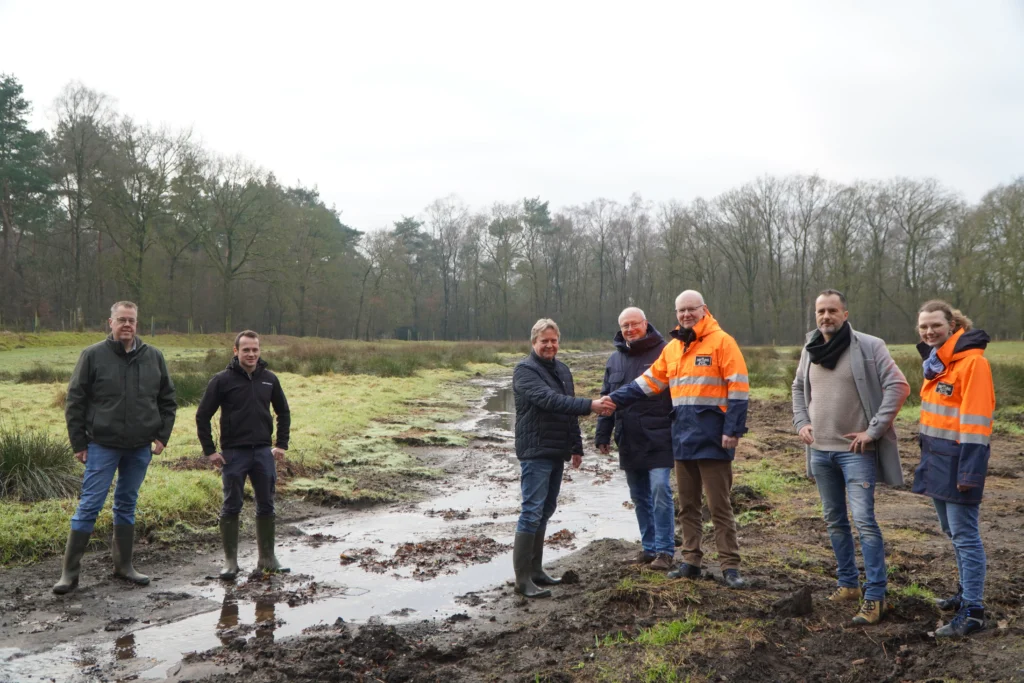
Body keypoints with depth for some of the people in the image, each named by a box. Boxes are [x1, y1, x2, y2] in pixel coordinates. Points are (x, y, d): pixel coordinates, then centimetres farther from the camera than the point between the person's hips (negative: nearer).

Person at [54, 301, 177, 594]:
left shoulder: (154, 357, 3)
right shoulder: (93, 355, -5)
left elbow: (167, 399, 10)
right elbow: (75, 402, -2)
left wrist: (162, 436, 3)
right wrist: (78, 443, -4)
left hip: (140, 448, 3)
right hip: (102, 446, -3)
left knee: (127, 505, 13)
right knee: (89, 506, -1)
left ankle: (123, 565, 23)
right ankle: (69, 572, 9)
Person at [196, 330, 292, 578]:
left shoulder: (269, 379, 5)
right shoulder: (222, 380, -6)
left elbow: (283, 412, 16)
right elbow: (203, 416, -3)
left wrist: (282, 444, 8)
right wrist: (209, 451, -6)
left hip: (264, 452, 3)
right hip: (233, 453, -3)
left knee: (266, 506, 9)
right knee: (231, 507, 4)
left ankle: (267, 558, 21)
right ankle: (230, 561, 15)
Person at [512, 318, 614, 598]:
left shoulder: (562, 370, 15)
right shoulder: (525, 370, -11)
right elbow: (549, 400, -25)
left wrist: (577, 446, 16)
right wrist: (590, 405, -31)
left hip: (557, 452, 8)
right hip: (535, 452, -8)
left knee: (546, 510, 13)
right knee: (532, 511, -9)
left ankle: (535, 569, 23)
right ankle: (523, 578, -5)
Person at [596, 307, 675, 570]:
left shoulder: (663, 353, -3)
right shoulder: (615, 359, 14)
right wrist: (602, 434, 13)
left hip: (658, 439, -6)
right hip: (628, 441, 6)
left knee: (660, 490, -9)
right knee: (639, 496, 12)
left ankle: (664, 550, 1)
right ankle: (649, 547, 23)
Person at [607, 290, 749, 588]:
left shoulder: (722, 342, -7)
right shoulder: (672, 348, 12)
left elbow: (738, 389, -11)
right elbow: (649, 382, 15)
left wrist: (733, 430, -15)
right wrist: (615, 398, 6)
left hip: (712, 439, -6)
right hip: (683, 439, 7)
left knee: (719, 505, 0)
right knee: (687, 505, 12)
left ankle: (730, 566, 9)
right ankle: (691, 561, 22)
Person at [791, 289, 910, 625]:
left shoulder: (869, 346, -9)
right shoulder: (810, 349, 7)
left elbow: (898, 386, -13)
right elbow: (798, 388, 21)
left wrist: (874, 431, -15)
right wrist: (801, 422, 7)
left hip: (855, 451, -6)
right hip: (820, 451, 6)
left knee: (864, 521, -9)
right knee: (835, 520, 15)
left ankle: (875, 596, 0)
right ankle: (848, 583, 29)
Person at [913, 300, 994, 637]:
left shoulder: (971, 361, -15)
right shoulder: (935, 362, 12)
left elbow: (975, 420, -19)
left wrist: (969, 470, -21)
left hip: (958, 460, -9)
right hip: (937, 459, 9)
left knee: (965, 535, -4)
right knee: (952, 531, 18)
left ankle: (972, 611, 3)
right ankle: (968, 592, 33)